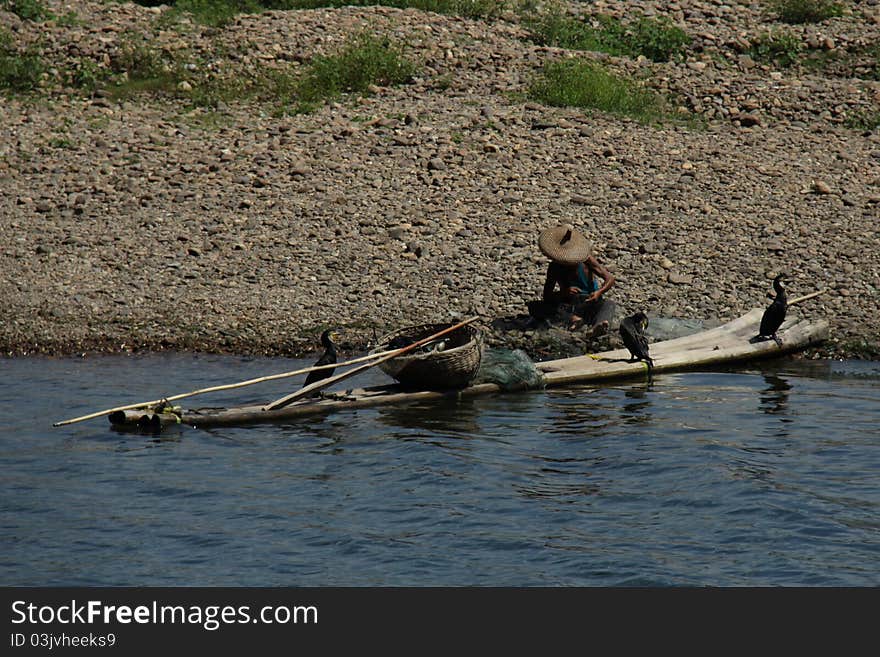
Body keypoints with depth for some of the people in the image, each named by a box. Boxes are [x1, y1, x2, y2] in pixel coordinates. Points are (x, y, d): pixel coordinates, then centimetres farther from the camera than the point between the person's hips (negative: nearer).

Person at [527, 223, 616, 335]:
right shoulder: (554, 267, -6)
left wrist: (599, 292, -31)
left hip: (591, 302, -1)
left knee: (609, 303, -34)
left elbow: (610, 279, -10)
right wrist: (564, 292, -28)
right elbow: (546, 296, -8)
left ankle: (597, 326, -68)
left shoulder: (586, 259, -10)